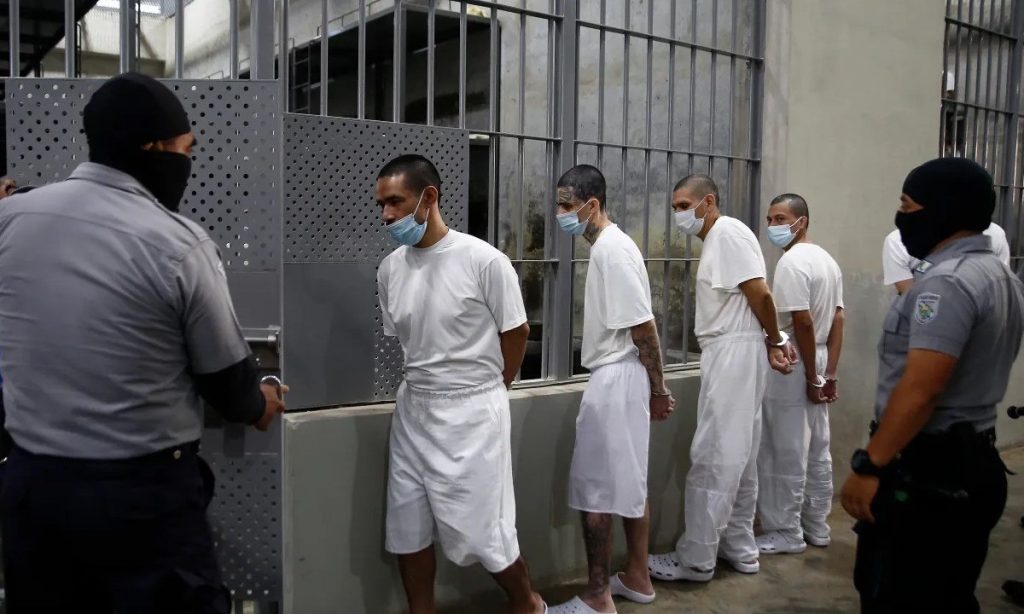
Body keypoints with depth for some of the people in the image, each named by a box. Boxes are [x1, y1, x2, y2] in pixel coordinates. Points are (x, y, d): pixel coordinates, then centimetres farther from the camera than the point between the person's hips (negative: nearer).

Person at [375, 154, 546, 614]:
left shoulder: (484, 261, -16)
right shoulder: (389, 269, 0)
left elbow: (516, 332, -4)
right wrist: (427, 385, 9)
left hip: (473, 411, -5)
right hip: (413, 408, 6)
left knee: (478, 528, 2)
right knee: (407, 527, 12)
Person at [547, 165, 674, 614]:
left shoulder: (611, 250, -18)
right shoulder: (608, 246, 14)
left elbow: (643, 327, -20)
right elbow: (638, 326, 16)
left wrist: (658, 389, -12)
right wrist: (653, 389, 18)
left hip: (616, 379, -10)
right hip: (618, 378, 10)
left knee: (594, 489, -2)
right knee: (627, 484, 17)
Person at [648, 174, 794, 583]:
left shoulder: (728, 232, -12)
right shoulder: (715, 240, 19)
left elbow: (761, 294, -17)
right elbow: (756, 299, 14)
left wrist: (774, 342, -4)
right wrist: (774, 343, 4)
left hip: (735, 352, -10)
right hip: (727, 353, 10)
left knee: (713, 457, -6)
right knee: (738, 456, 14)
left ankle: (696, 559, 2)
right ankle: (739, 547, 23)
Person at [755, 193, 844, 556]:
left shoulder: (792, 262, -17)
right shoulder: (827, 260, 12)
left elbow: (803, 322, -23)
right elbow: (838, 321, 10)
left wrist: (811, 377, -17)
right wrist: (829, 375, 9)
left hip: (792, 367, -9)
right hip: (817, 365, 9)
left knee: (787, 455, 0)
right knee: (817, 452, 15)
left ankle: (787, 533, 10)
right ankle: (817, 527, 25)